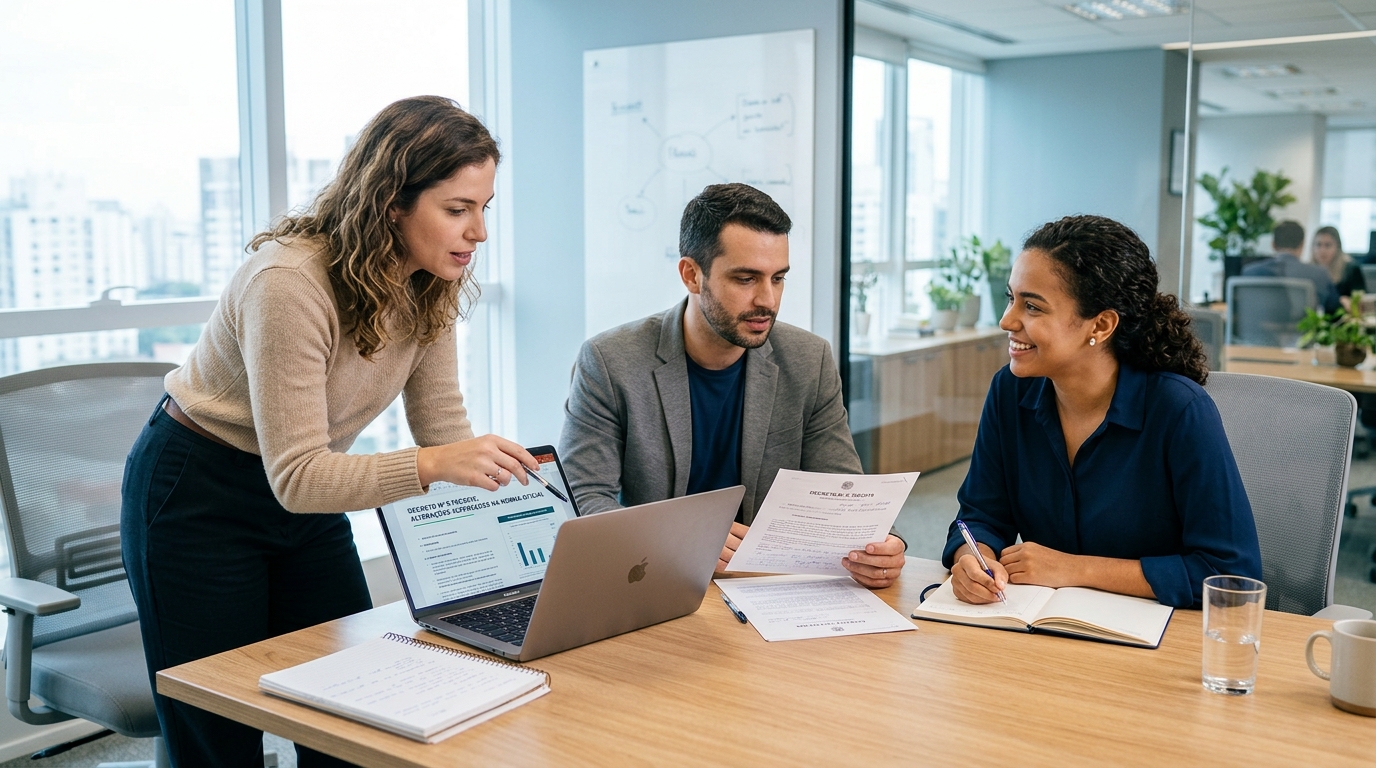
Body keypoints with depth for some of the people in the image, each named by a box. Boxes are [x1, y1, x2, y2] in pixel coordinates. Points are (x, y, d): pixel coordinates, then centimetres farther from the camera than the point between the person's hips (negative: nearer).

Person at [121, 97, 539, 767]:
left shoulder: (428, 287, -9)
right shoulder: (290, 282, -31)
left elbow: (445, 432, -4)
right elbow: (296, 477, -32)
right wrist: (430, 466, -45)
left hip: (307, 495, 7)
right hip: (198, 499, -6)